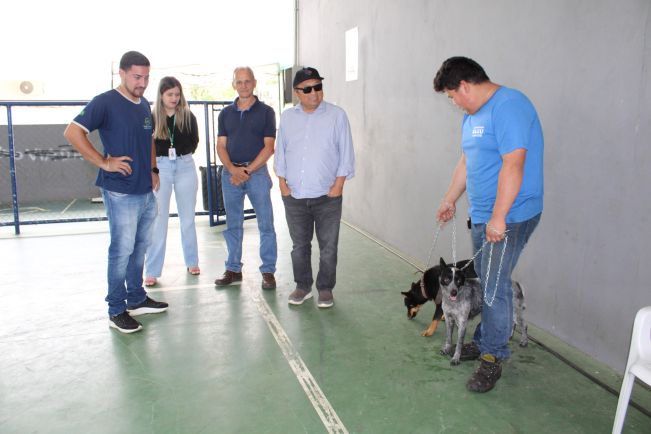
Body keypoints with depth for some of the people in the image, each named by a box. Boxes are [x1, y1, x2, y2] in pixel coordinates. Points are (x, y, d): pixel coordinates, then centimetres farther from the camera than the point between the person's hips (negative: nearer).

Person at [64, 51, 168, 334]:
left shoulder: (144, 105, 14)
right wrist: (104, 163, -19)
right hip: (121, 192, -7)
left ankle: (136, 299, 29)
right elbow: (72, 133, -17)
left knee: (140, 248, 15)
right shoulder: (105, 103, -9)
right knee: (122, 250, -2)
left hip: (147, 192, 8)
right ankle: (116, 311, 10)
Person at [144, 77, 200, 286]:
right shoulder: (152, 117, -2)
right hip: (160, 167, -2)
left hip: (185, 167, 2)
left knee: (188, 217, 12)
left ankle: (192, 262, 27)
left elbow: (194, 142, 5)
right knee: (158, 219, -2)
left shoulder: (188, 116, 2)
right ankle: (152, 271, 3)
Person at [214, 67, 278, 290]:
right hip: (230, 173, 3)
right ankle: (233, 270, 19)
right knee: (232, 225, 9)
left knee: (265, 224, -2)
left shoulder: (265, 112, 1)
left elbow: (268, 147, -5)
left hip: (257, 172, -3)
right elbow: (221, 146, 6)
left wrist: (248, 170, -12)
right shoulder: (225, 114, 11)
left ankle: (268, 271, 7)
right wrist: (233, 170, -11)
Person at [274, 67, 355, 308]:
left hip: (327, 195, -2)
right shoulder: (287, 117, 9)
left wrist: (339, 184, -7)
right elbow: (281, 151, 12)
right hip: (294, 195, 3)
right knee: (299, 245, 12)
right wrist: (282, 182, 4)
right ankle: (303, 286, 26)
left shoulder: (337, 116, -1)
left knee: (328, 246, 4)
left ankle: (325, 289, 18)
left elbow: (346, 153, -1)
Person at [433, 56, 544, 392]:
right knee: (486, 282, 15)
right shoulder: (472, 114, 14)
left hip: (509, 217, -9)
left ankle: (492, 358, 8)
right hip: (481, 215, 9)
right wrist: (450, 199, 30)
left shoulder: (509, 106, -18)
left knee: (495, 286, -5)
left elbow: (513, 166, -25)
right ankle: (484, 341, 28)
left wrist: (498, 217, -25)